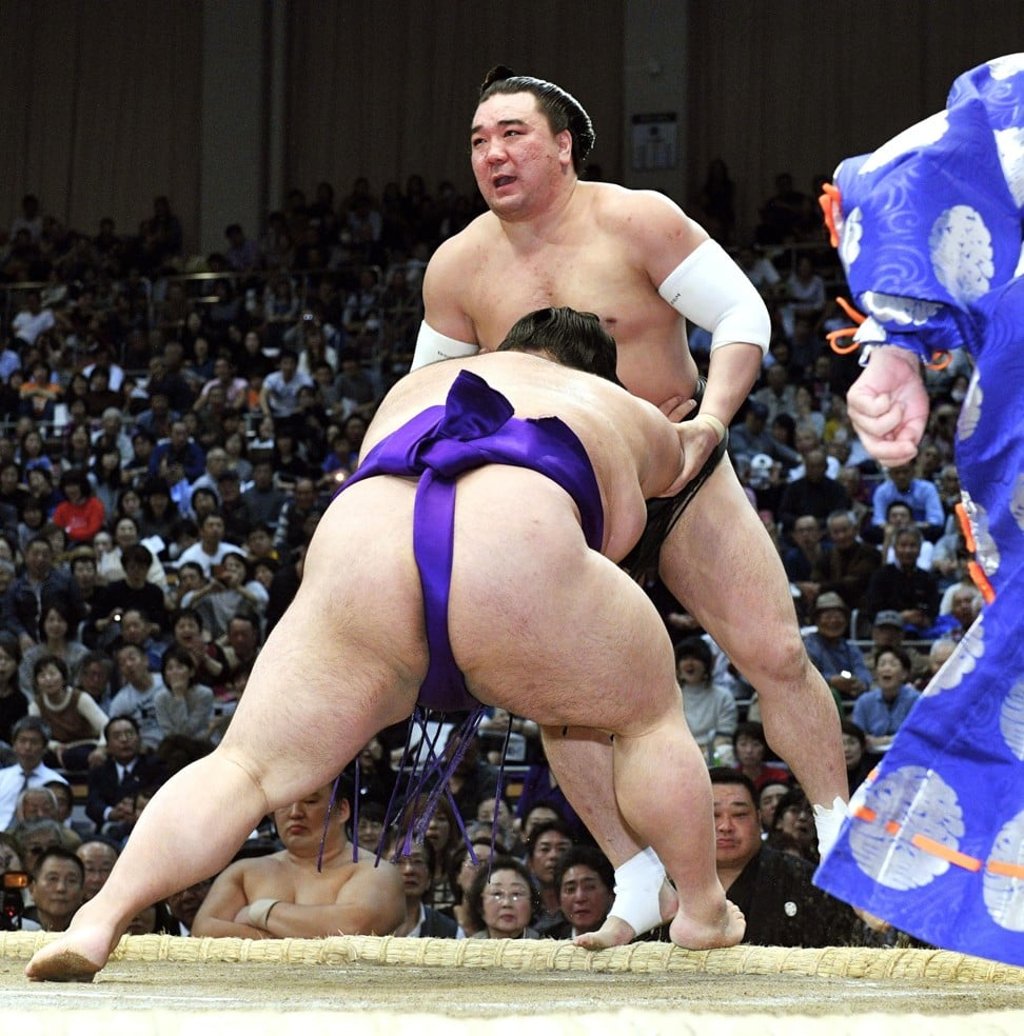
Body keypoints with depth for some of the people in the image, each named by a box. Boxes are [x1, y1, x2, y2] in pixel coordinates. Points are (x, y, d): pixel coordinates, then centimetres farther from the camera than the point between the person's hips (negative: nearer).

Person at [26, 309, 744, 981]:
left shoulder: (415, 386, 42)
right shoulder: (636, 418, 37)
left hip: (356, 548, 2)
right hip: (521, 549, -2)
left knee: (246, 767, 8)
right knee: (652, 719, 24)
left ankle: (99, 920, -10)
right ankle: (703, 910, 29)